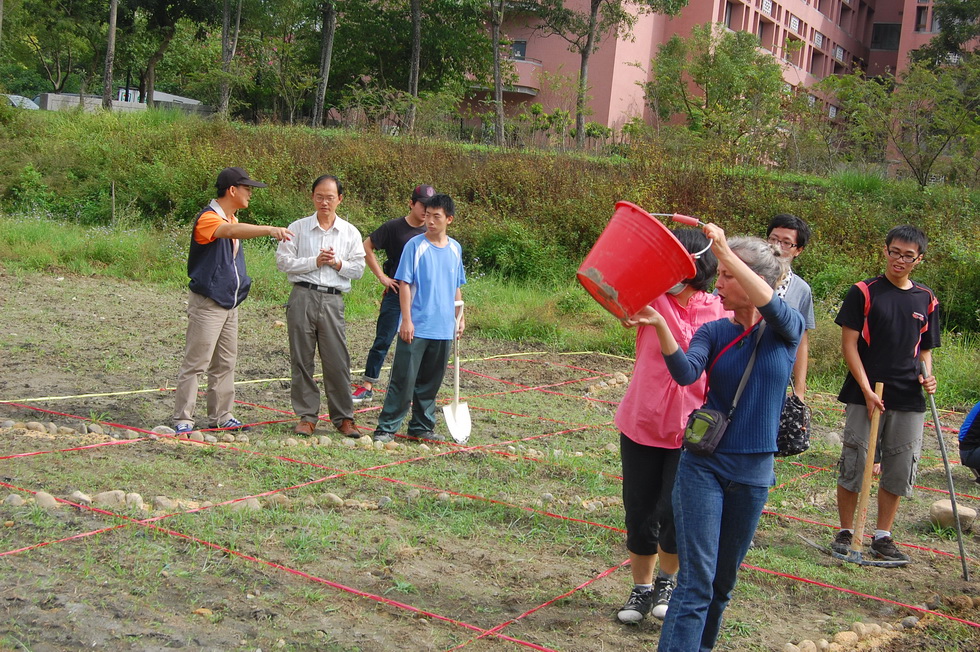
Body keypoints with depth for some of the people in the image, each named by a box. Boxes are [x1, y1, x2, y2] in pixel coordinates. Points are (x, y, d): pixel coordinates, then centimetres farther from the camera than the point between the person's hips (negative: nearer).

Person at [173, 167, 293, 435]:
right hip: (207, 303, -9)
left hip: (230, 303, 9)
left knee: (225, 364, 12)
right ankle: (182, 419, 1)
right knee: (195, 363, -5)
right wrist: (268, 229, -50)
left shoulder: (232, 219, 13)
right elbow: (230, 231, -38)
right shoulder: (208, 218, -16)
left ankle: (221, 416, 19)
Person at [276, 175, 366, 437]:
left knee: (337, 361, -1)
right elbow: (283, 261, -1)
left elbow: (359, 269, 9)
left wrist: (337, 263, -8)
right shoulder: (298, 228, 6)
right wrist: (315, 262, -8)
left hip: (333, 300, 0)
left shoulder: (350, 233, 10)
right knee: (302, 359, 3)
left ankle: (344, 418, 8)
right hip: (303, 296, 0)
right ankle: (307, 417, 12)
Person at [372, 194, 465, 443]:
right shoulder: (415, 246, -6)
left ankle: (422, 427, 22)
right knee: (404, 380, -5)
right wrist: (406, 320, -13)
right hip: (416, 328, -5)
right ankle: (386, 428, 2)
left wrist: (460, 318, 17)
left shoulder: (455, 249, 9)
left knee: (430, 382, 12)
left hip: (443, 329, 5)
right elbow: (404, 284, -8)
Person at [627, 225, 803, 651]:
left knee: (723, 580, 14)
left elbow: (769, 304, -27)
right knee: (697, 579, -9)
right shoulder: (713, 333, 2)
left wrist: (724, 251, -36)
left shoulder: (786, 331, -3)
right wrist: (659, 325, -35)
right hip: (704, 466, 0)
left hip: (753, 472, 0)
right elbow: (686, 372, -19)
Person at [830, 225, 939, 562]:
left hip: (909, 400, 4)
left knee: (899, 469, 7)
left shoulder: (926, 300, 10)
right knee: (854, 462, -1)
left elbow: (926, 349, 19)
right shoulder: (864, 292, -2)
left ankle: (882, 537, 19)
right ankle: (845, 532, 14)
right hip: (865, 396, -4)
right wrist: (867, 390, -12)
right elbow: (849, 344, -5)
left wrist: (927, 375, -3)